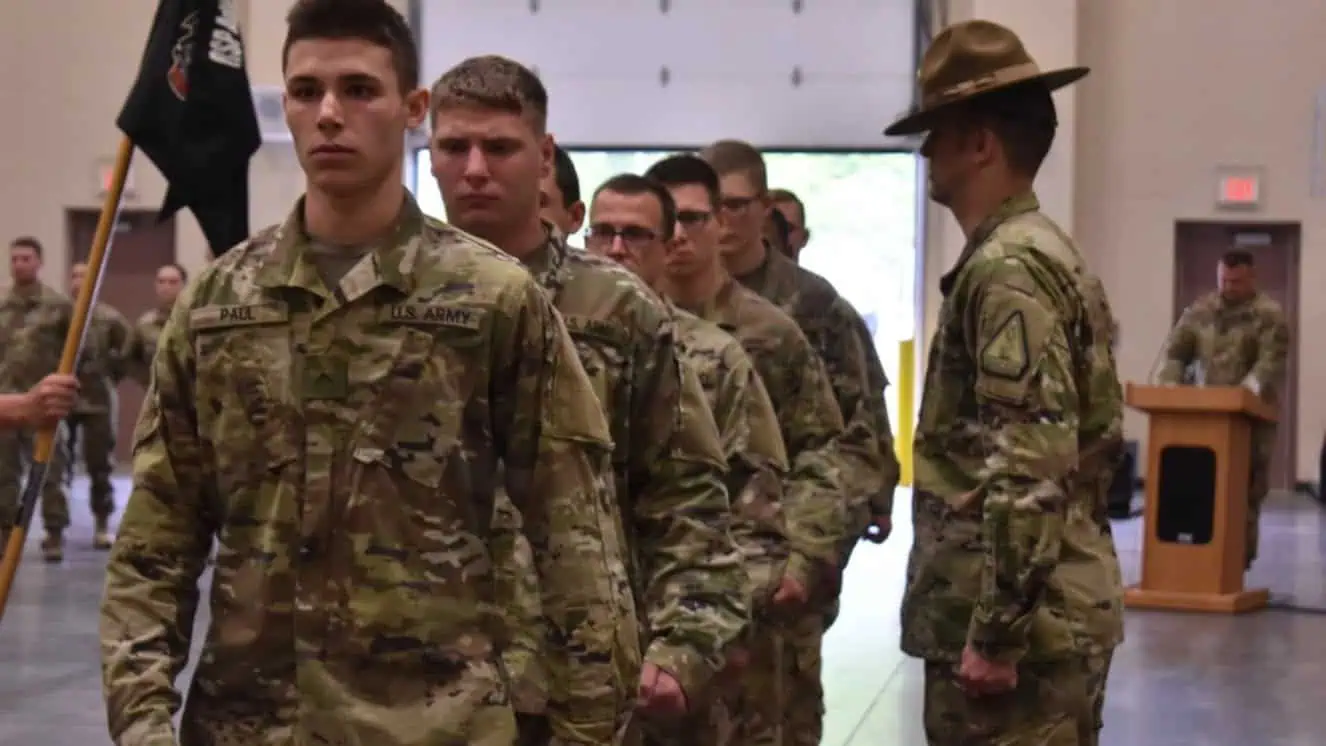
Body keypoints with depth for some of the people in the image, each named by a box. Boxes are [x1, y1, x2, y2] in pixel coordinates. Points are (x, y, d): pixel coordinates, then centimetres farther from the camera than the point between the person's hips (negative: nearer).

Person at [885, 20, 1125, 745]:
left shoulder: (1005, 269, -15)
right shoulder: (1053, 256, 16)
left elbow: (1030, 467, -23)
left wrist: (995, 632, -21)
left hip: (1021, 625, -10)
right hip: (1061, 613, 10)